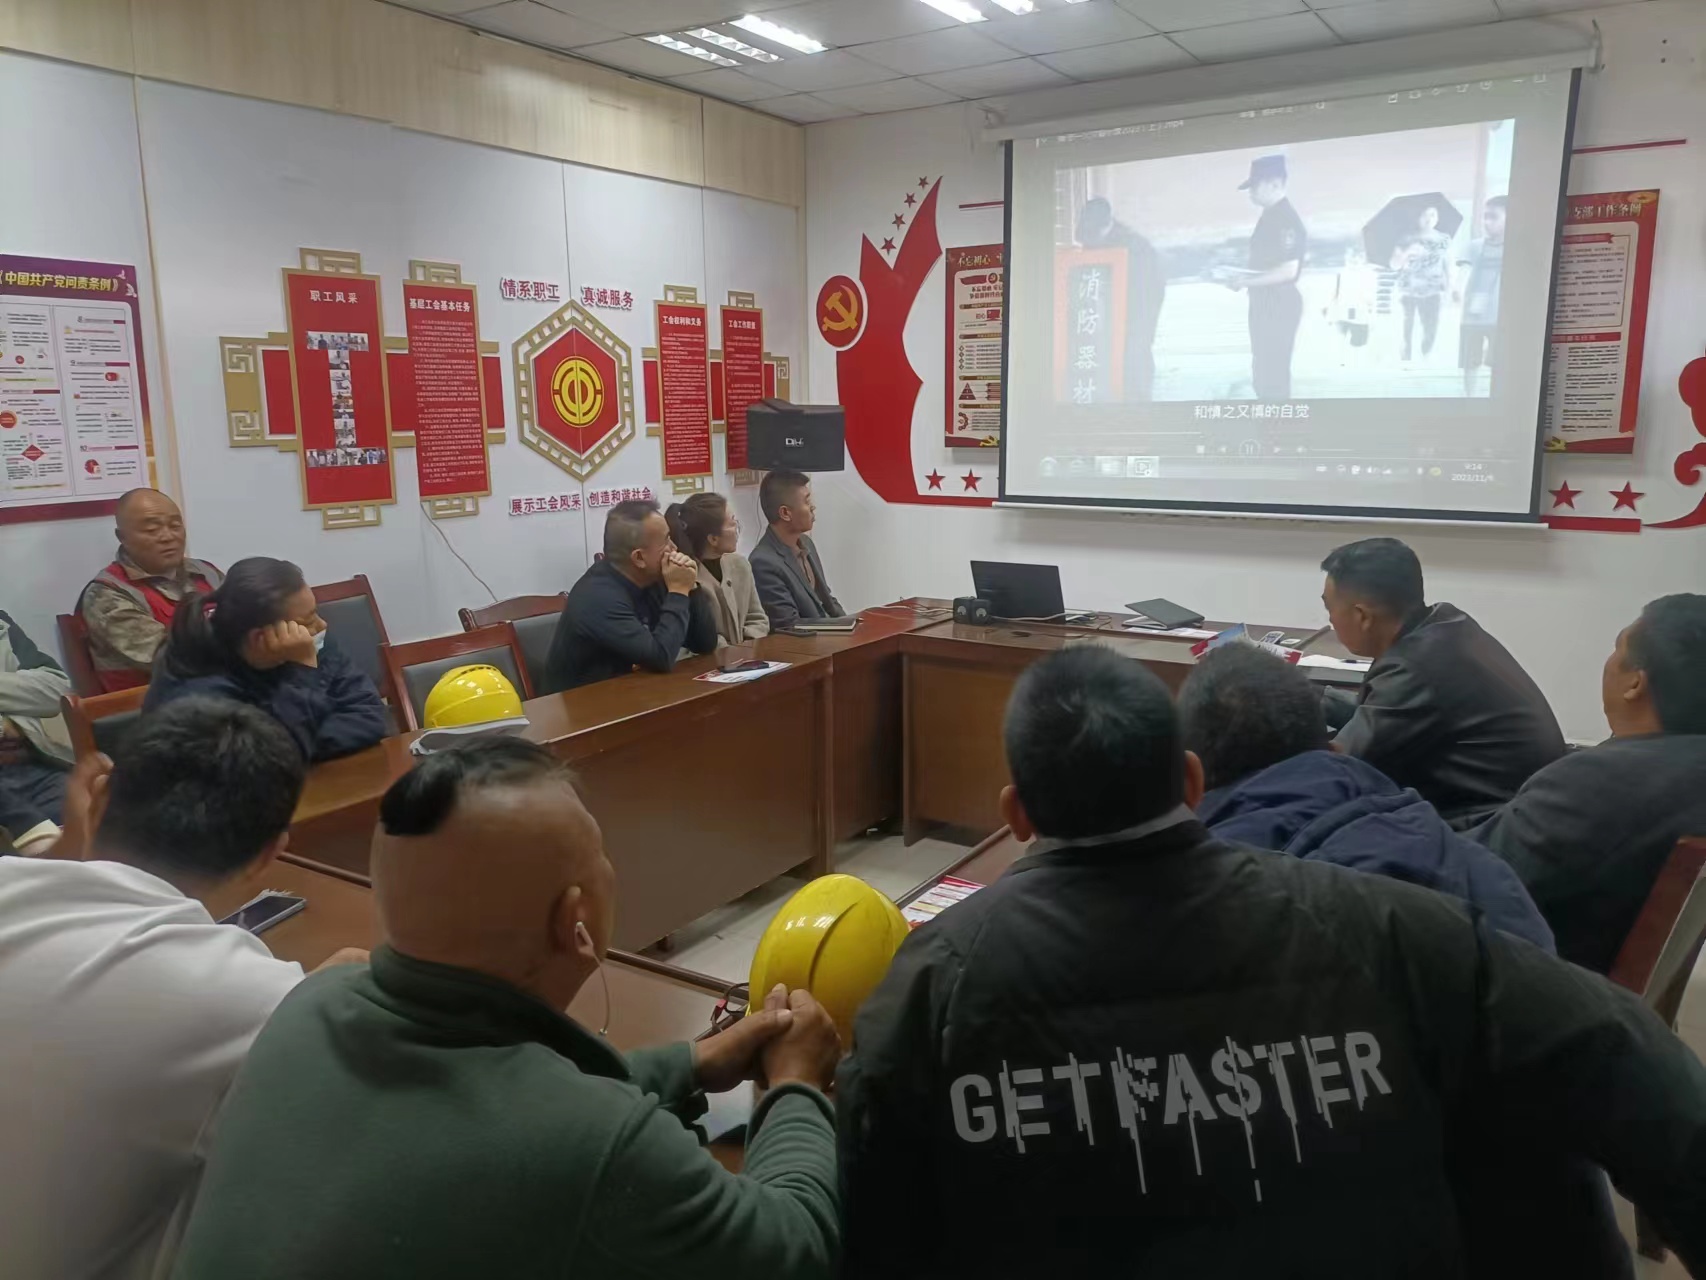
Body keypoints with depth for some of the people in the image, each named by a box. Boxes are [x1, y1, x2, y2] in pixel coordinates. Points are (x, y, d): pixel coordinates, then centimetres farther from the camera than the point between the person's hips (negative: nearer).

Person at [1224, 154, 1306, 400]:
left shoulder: (1285, 219, -18)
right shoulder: (1270, 216, 12)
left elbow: (1288, 270, -25)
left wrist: (1244, 281, -19)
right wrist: (1242, 276, 9)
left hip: (1279, 306, -10)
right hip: (1266, 305, 10)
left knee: (1274, 375, -6)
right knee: (1264, 373, 19)